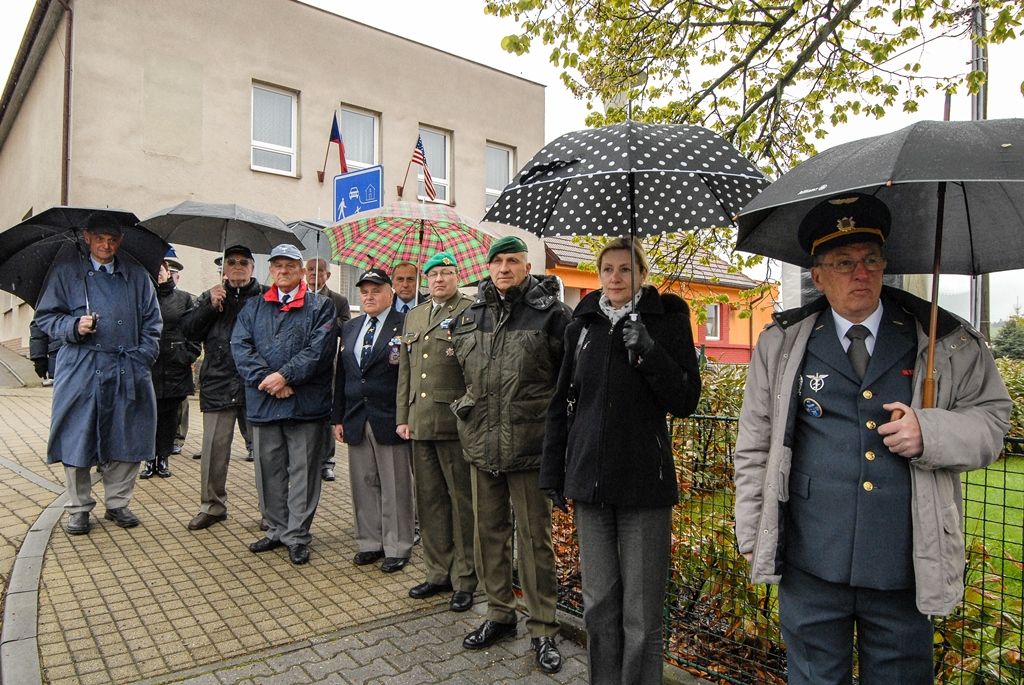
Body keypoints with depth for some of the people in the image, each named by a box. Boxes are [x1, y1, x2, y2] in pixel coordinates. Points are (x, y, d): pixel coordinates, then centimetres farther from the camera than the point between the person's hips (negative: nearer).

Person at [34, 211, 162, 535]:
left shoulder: (137, 275, 12)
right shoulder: (65, 272, 8)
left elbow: (152, 322, 12)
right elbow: (44, 316, 8)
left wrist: (142, 357, 1)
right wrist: (74, 326, -11)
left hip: (127, 371, 2)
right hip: (81, 370, -1)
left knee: (127, 440, 4)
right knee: (77, 440, 2)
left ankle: (117, 503, 20)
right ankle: (78, 508, 18)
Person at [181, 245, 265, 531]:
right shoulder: (211, 296, 15)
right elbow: (188, 330, 6)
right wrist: (210, 306, -6)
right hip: (217, 385, 3)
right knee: (214, 448, 8)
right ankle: (212, 505, 24)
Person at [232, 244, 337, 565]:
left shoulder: (320, 306, 2)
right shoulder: (254, 307, 13)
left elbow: (320, 349, -10)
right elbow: (240, 346, 1)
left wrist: (285, 376, -17)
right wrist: (266, 380, -13)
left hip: (305, 404, -4)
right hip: (263, 402, 4)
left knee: (302, 472, 3)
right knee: (269, 470, 13)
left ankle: (297, 536, 14)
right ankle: (277, 530, 28)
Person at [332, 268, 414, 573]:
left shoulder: (404, 325, -6)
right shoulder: (350, 328, 14)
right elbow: (341, 375, 14)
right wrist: (338, 417, 10)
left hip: (390, 419, -6)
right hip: (356, 419, 6)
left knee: (395, 487, 4)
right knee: (364, 484, 13)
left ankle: (397, 547, 16)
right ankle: (370, 542, 27)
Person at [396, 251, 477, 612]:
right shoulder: (413, 316, 18)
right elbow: (405, 370, 18)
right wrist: (403, 417, 13)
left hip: (455, 423, -6)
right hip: (420, 423, 6)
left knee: (462, 501, 3)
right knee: (429, 500, 13)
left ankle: (464, 579, 16)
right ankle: (439, 572, 27)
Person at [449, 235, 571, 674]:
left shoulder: (550, 313, -7)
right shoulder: (469, 317, 8)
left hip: (529, 444, -5)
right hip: (481, 443, 5)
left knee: (534, 536, 5)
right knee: (489, 530, 15)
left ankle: (543, 629, 21)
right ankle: (499, 614, 34)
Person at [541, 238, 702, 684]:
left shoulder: (668, 321, -2)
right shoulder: (582, 325, 7)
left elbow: (686, 402, -6)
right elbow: (562, 404, 11)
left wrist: (648, 350, -20)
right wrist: (553, 473, 9)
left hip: (645, 482, -3)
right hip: (590, 479, 3)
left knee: (641, 610, 5)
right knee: (598, 603, 14)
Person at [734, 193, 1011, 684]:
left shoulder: (945, 341, 3)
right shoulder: (782, 343, 1)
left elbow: (993, 418, 7)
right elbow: (755, 445, 4)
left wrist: (931, 431, -14)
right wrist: (751, 534, 3)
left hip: (907, 570, 1)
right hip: (811, 568, 0)